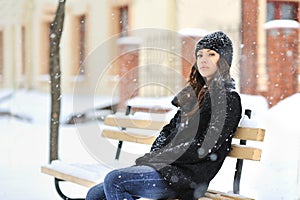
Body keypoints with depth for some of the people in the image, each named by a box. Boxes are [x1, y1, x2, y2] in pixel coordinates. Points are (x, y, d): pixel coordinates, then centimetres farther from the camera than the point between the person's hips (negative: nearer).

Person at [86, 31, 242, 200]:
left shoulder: (229, 99, -6)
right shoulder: (196, 92, 21)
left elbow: (205, 147, -15)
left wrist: (160, 157, -12)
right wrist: (152, 156, 3)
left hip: (189, 174, -8)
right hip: (169, 165, 9)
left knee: (114, 180, -24)